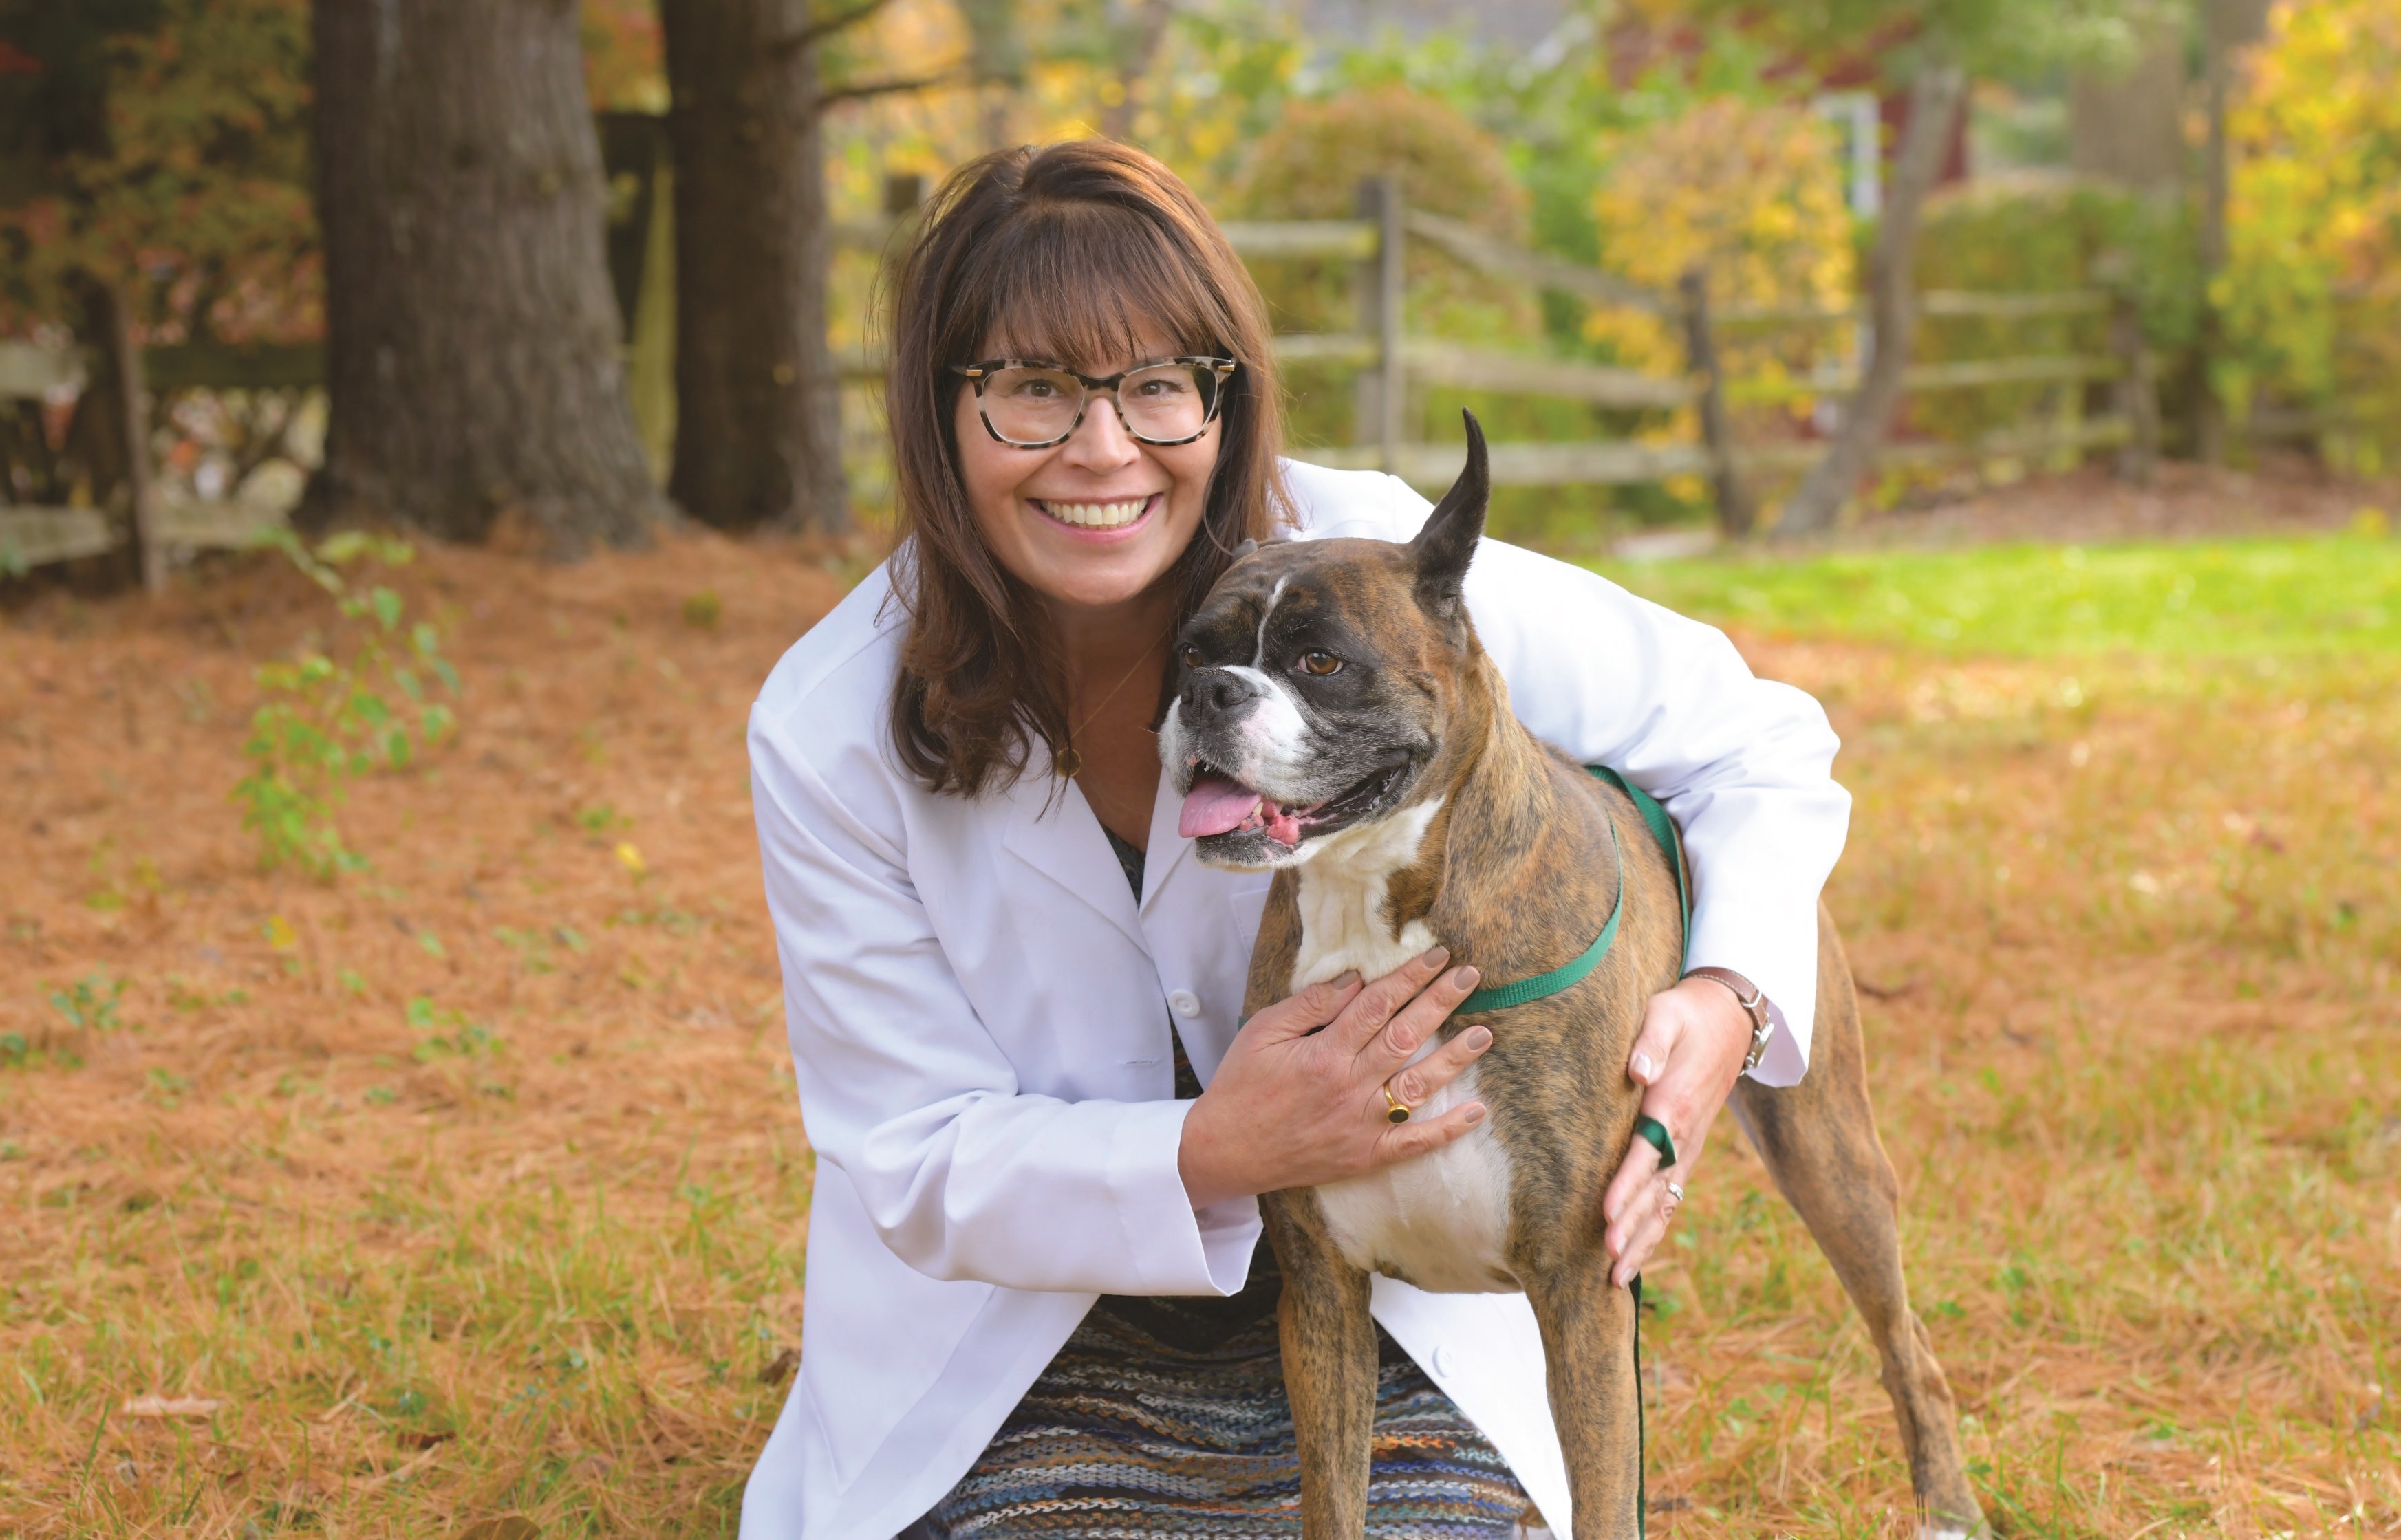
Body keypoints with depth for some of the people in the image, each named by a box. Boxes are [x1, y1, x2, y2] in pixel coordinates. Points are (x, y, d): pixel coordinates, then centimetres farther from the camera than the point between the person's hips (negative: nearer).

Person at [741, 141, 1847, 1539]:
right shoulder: (830, 737, -16)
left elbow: (1751, 743, -6)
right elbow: (919, 1166, -12)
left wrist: (1726, 1003, -26)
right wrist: (1218, 1157, -31)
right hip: (1031, 1351, 0)